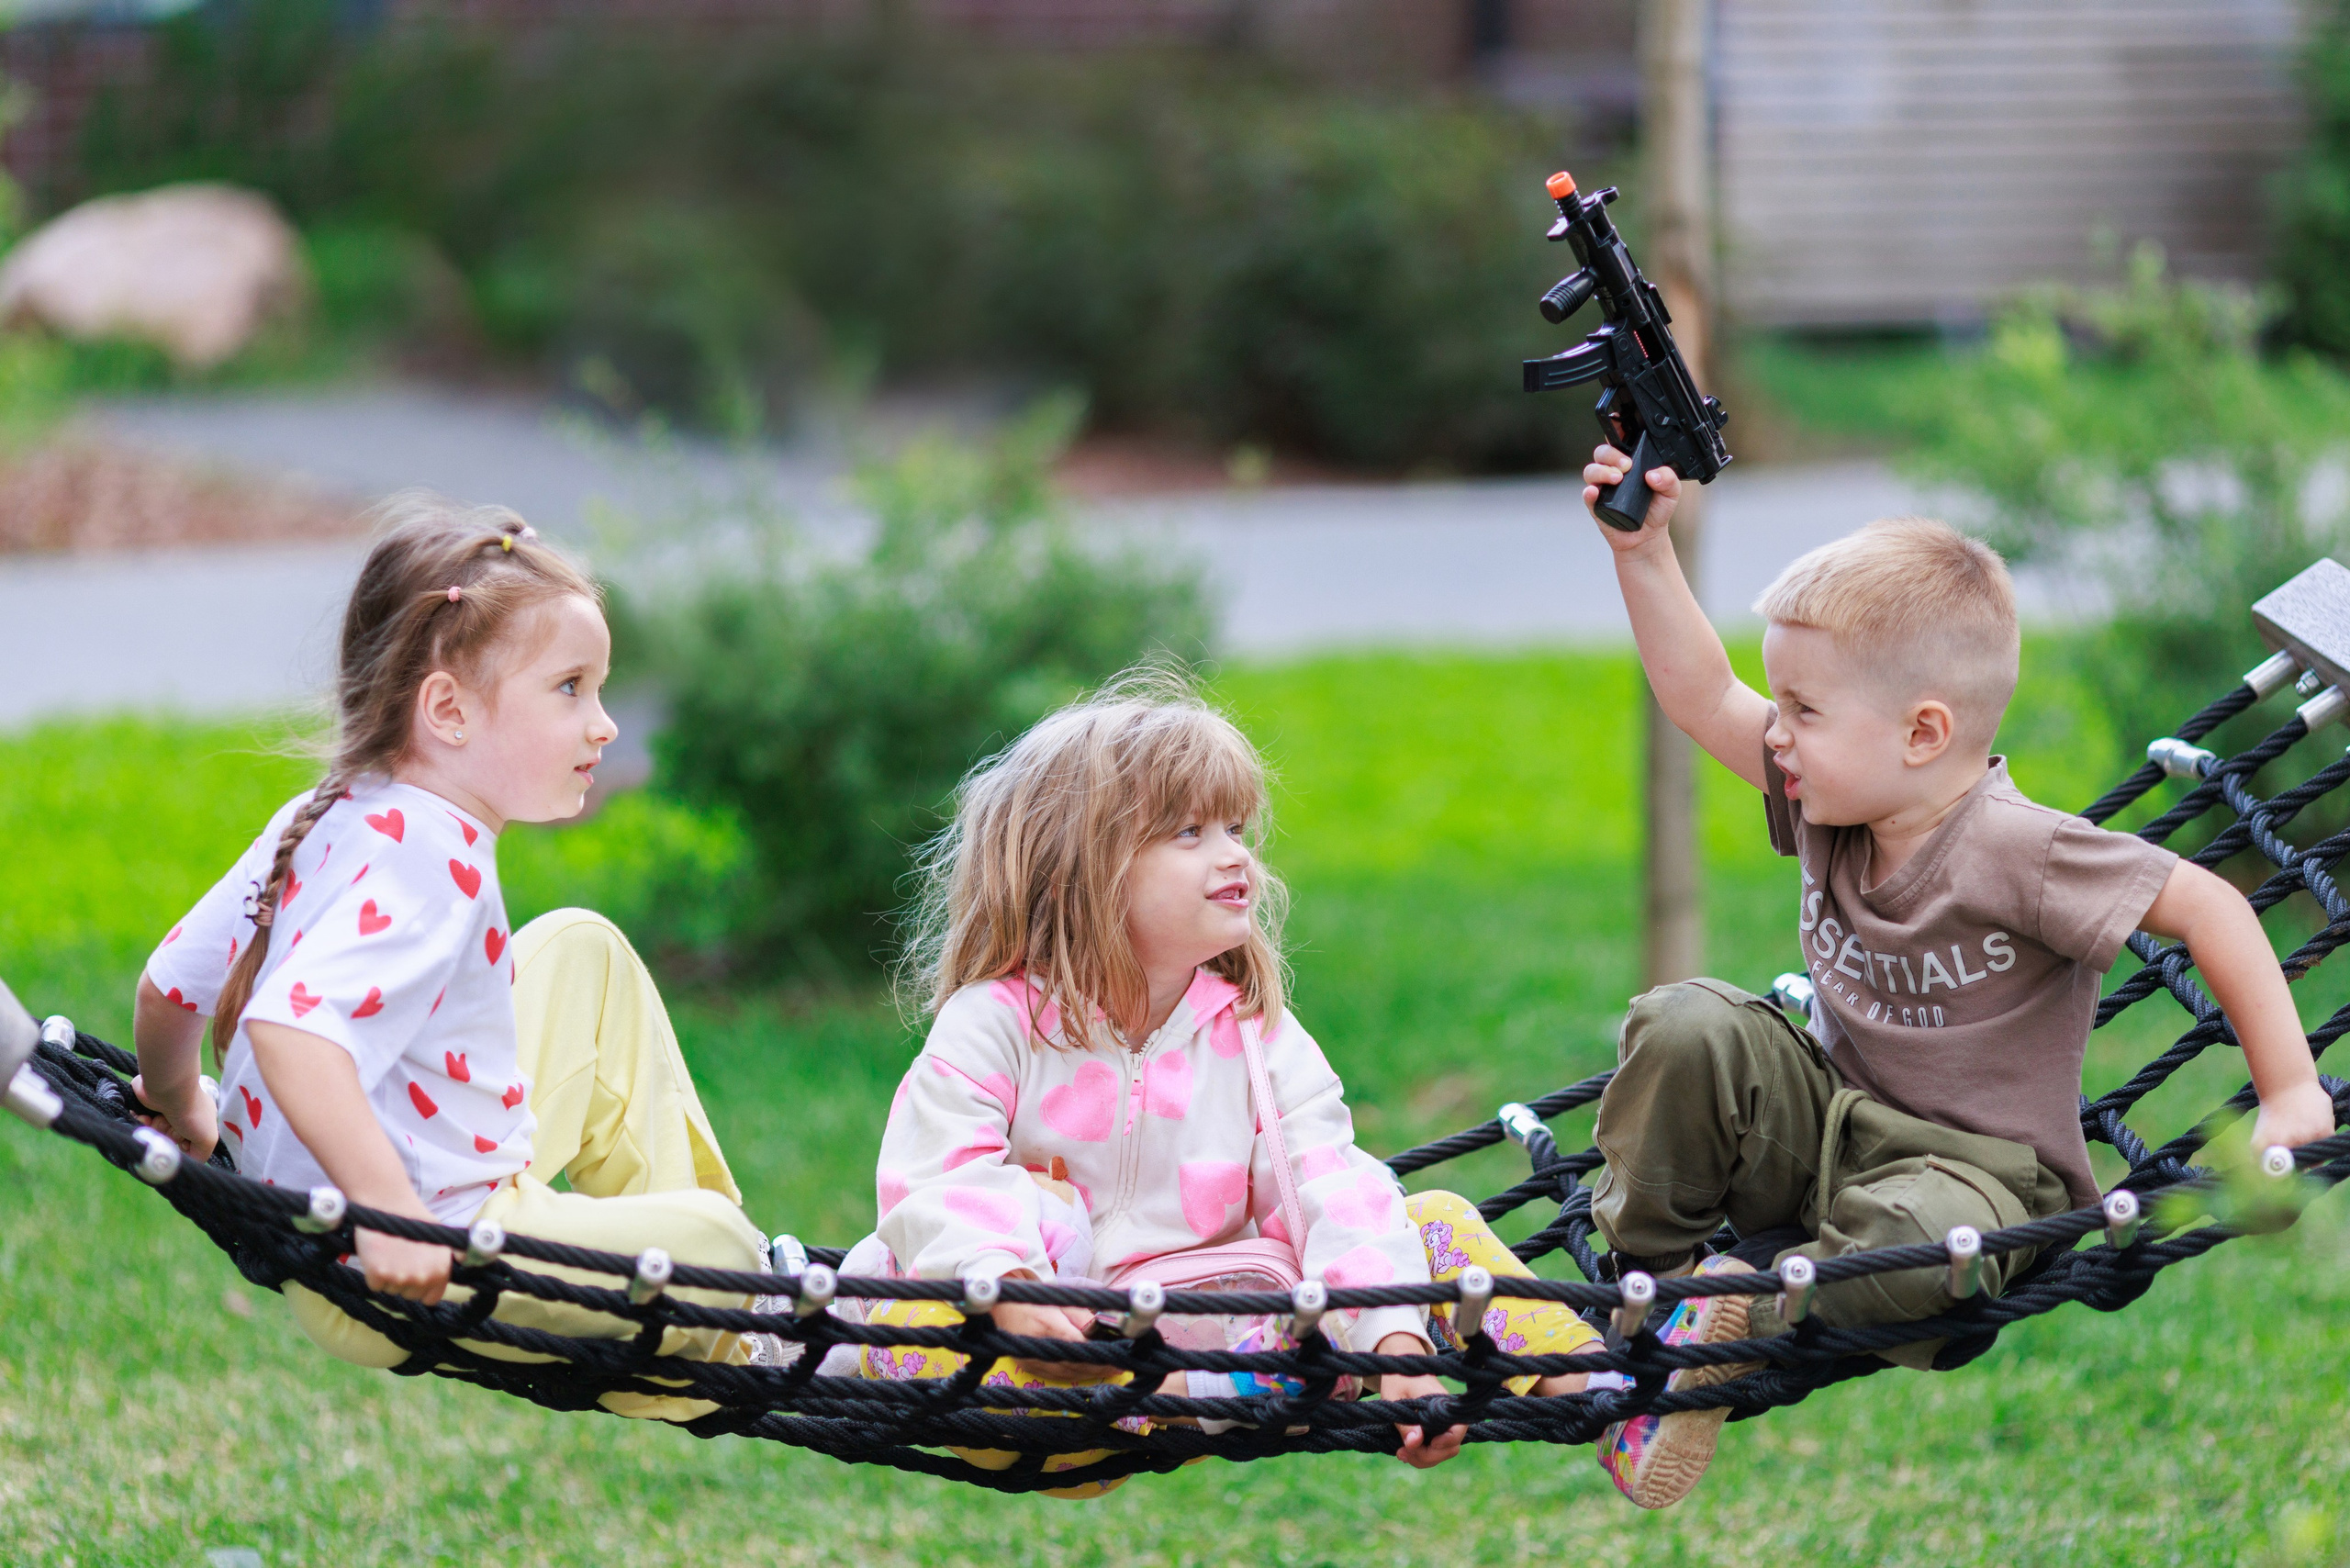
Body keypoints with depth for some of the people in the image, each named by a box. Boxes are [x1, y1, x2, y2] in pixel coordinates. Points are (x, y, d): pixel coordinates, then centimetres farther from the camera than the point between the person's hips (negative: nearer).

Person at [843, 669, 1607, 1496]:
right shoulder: (994, 1023, -3)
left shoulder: (1259, 1034, 7)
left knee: (1436, 1222, -5)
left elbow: (1334, 1194, -6)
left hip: (1221, 1325, 3)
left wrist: (1395, 1336, -23)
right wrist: (1010, 1290, -36)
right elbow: (933, 1187, -15)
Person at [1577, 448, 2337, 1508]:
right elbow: (1701, 697, 4)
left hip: (1976, 1168, -6)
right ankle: (1645, 1272, -6)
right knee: (1683, 1026, -17)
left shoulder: (2012, 851, -23)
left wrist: (2291, 1095, -22)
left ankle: (1740, 1310, -19)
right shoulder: (1834, 797, -3)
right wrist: (1642, 548, -6)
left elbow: (2209, 907, -22)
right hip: (1831, 1119, 6)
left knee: (1917, 1240, -41)